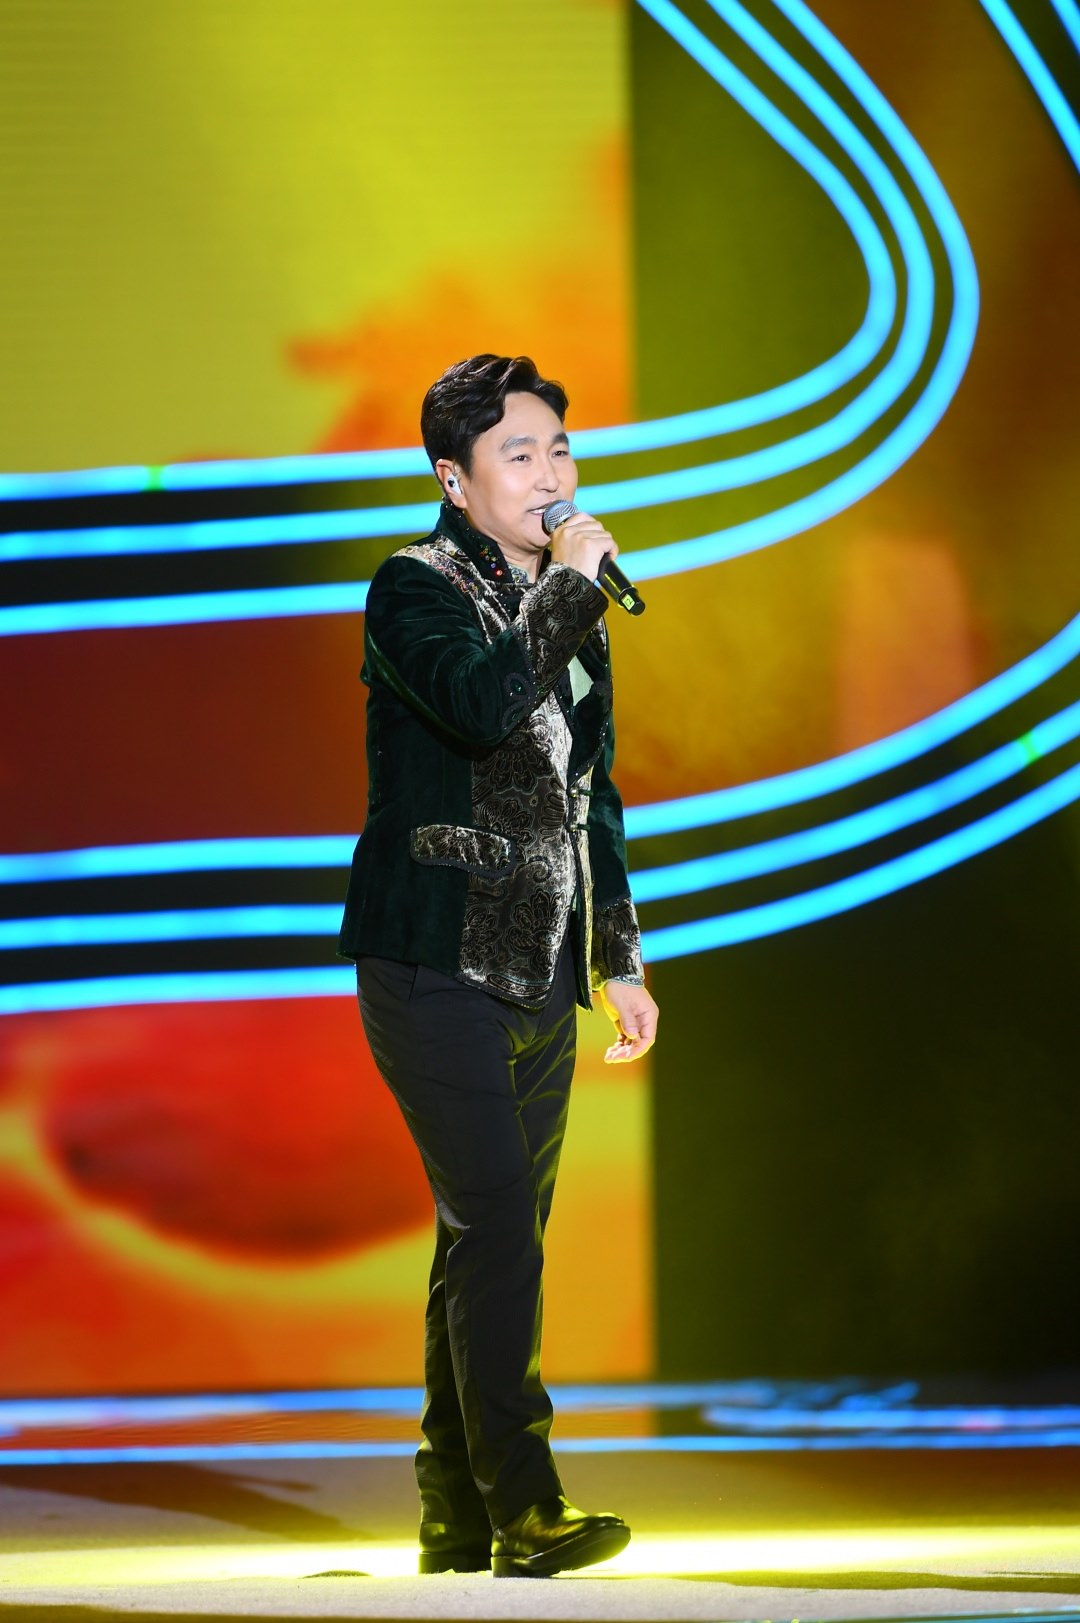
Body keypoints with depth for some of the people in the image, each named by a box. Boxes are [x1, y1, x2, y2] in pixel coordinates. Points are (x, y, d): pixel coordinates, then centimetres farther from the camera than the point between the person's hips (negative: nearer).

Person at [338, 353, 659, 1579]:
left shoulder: (564, 609, 17)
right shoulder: (414, 591, -6)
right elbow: (483, 704, -27)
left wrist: (620, 959, 21)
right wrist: (567, 587, -15)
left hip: (539, 978, 7)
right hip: (435, 964, -7)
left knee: (492, 1243, 8)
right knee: (497, 1229, -14)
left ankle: (455, 1519, 13)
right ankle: (524, 1515, -14)